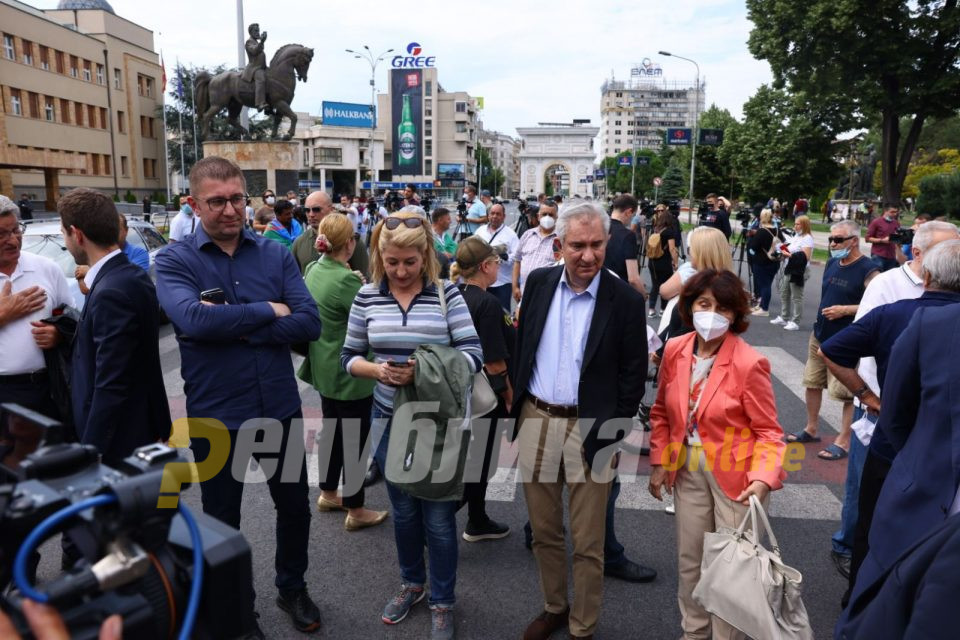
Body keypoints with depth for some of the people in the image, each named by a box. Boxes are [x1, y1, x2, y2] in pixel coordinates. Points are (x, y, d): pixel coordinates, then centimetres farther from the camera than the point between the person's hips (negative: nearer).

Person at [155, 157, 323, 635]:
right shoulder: (174, 260, -7)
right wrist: (268, 312, -18)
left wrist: (232, 326, -20)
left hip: (280, 406, 2)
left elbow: (308, 323, -13)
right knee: (222, 519, 17)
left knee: (294, 505, 18)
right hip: (216, 414, -2)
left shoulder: (276, 254, -2)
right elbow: (192, 317, -27)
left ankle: (292, 588, 45)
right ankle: (235, 606, 42)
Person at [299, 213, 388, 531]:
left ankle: (328, 494, 37)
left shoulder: (314, 271, 3)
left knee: (331, 430, 21)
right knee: (354, 438, 3)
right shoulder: (345, 279, -25)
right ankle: (356, 511, 16)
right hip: (350, 372, -9)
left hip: (325, 368, 9)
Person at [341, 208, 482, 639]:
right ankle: (412, 583, 45)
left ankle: (443, 602, 31)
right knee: (403, 510, 20)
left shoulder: (447, 293, -11)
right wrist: (376, 369, -18)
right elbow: (348, 357, 3)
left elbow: (472, 355, -13)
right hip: (391, 420, 3)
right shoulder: (367, 297, -3)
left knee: (438, 516, 8)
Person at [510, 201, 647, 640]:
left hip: (590, 430, -4)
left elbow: (633, 378, -7)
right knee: (544, 531, 19)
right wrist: (517, 402, 9)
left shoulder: (626, 300, -11)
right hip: (535, 420, 4)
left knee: (587, 543, 9)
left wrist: (610, 436, -10)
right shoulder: (539, 283, 1)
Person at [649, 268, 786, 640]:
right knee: (689, 558, 18)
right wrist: (659, 463, 4)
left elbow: (768, 430, -12)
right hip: (688, 470, 5)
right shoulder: (674, 351, -5)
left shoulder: (749, 364, -19)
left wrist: (763, 478, -27)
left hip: (735, 474, -4)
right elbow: (662, 414, 7)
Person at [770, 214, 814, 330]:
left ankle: (795, 322, 1)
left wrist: (790, 255, -20)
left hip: (799, 271, -9)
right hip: (789, 269, 9)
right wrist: (786, 250, 5)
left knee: (796, 298, -4)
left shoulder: (807, 238, -13)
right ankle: (784, 318, 26)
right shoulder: (796, 236, 14)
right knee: (784, 294, 15)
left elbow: (806, 257, -21)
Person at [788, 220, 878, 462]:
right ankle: (811, 429, 31)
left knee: (848, 392, -2)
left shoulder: (868, 270, -15)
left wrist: (844, 310, -23)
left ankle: (844, 441, 9)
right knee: (812, 383, 15)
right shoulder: (832, 263, 9)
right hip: (819, 336, 8)